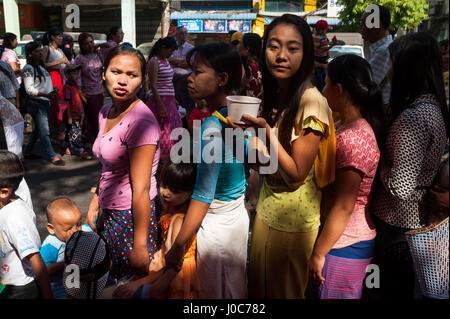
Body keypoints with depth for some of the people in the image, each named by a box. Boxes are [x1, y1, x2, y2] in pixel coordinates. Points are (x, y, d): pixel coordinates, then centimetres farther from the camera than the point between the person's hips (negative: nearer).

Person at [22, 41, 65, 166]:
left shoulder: (41, 67, 16)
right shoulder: (28, 68, -10)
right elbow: (29, 89, -17)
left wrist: (53, 90, 3)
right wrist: (46, 94, -27)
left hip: (45, 102, 9)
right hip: (36, 103, -9)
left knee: (38, 129, 17)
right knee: (44, 131, -7)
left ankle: (27, 151, 28)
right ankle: (52, 156, -5)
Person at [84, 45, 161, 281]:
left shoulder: (141, 120, -22)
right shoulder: (106, 113, 6)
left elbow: (141, 190, -23)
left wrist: (140, 246, -20)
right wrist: (95, 202, 17)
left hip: (133, 217, -8)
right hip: (110, 214, 8)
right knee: (114, 276, 21)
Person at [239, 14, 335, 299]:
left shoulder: (312, 101, -22)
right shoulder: (273, 95, 2)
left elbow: (295, 176, -21)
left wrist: (266, 130, -29)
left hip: (294, 218, -7)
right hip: (267, 208, 7)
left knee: (285, 291, 15)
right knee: (259, 286, 23)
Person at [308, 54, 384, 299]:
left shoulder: (351, 138, -24)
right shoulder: (361, 127, 7)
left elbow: (344, 207, -22)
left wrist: (318, 253, -15)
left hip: (345, 244, -9)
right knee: (349, 293, 22)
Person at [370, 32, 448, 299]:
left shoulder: (411, 118, -29)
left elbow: (401, 187, -31)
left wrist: (379, 164, -14)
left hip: (397, 222, -8)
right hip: (420, 217, 8)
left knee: (392, 288, 13)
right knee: (407, 286, 27)